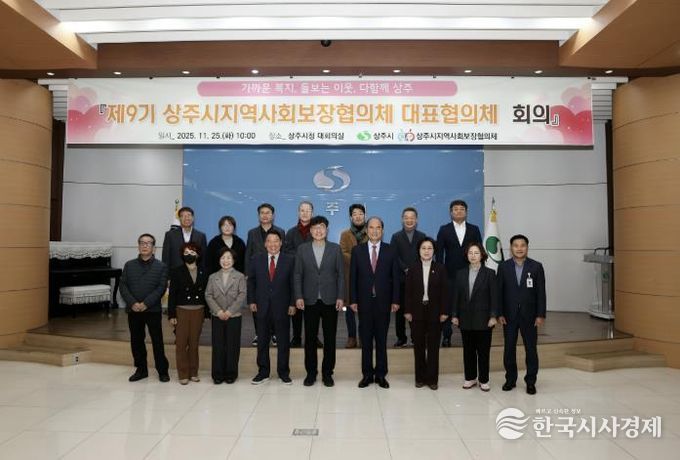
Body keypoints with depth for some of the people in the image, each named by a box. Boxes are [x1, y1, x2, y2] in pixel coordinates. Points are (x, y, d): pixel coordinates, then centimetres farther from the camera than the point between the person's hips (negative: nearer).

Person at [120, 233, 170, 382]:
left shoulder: (161, 266, 1)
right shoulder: (129, 265, 9)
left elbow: (161, 288, -7)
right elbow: (123, 286, 2)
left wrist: (146, 303, -17)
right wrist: (132, 303, -12)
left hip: (153, 310, -3)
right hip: (133, 310, 3)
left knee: (157, 341, 1)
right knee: (136, 341, 10)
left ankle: (162, 371, 11)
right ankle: (141, 369, 24)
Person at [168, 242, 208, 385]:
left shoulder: (203, 273, 5)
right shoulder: (177, 272, -1)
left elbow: (206, 293, 6)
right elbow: (172, 294, -3)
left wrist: (206, 313, 3)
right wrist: (171, 314, -8)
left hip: (198, 311, 2)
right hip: (182, 311, -2)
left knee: (194, 343, 9)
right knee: (181, 343, 1)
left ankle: (193, 373, 19)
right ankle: (183, 374, 11)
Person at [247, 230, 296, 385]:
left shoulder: (290, 260, -2)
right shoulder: (256, 260, 4)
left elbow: (293, 283, -2)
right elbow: (251, 281, 9)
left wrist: (292, 303, -7)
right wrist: (251, 301, 1)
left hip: (282, 307, -1)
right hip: (262, 307, 2)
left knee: (283, 341, 7)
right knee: (262, 341, 10)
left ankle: (283, 372, 21)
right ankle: (263, 372, 23)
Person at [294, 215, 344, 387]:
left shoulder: (335, 248, 3)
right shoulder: (302, 249, 4)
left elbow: (341, 274, 2)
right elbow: (297, 275, 4)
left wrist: (340, 297, -5)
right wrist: (298, 296, -5)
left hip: (330, 300, 0)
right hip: (310, 301, 0)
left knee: (330, 339, 6)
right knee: (310, 338, 7)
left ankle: (327, 373, 18)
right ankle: (311, 373, 20)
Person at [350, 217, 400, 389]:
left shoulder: (390, 251, 2)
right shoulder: (357, 250, 3)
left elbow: (395, 277, 2)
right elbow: (353, 277, 2)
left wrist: (395, 300, -3)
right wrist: (353, 300, -3)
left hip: (383, 301, 0)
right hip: (364, 301, 0)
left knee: (382, 339, 8)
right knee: (365, 339, 7)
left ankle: (381, 374, 19)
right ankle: (367, 374, 18)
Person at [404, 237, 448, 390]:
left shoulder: (440, 268, 2)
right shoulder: (413, 268, 2)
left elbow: (445, 291, -1)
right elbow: (408, 291, 1)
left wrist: (444, 312, -6)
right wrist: (407, 311, -5)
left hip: (434, 312, 0)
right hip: (417, 311, 1)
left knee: (433, 346, 5)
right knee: (418, 345, 7)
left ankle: (432, 378, 14)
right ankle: (420, 377, 17)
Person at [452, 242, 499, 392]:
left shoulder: (489, 273, -3)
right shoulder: (461, 273, 6)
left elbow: (494, 296, -6)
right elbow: (457, 296, 7)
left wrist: (493, 316, -11)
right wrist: (454, 315, 3)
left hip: (483, 319, -3)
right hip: (466, 319, 3)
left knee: (483, 350, 5)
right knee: (468, 350, 10)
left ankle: (483, 380, 17)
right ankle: (470, 378, 22)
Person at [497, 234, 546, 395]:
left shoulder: (536, 266, -2)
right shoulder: (503, 266, 0)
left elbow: (541, 292, -3)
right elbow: (499, 291, 0)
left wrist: (541, 315, -7)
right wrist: (499, 313, -5)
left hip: (529, 315, -1)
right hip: (509, 315, 1)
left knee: (531, 349, 6)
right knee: (509, 348, 8)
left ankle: (530, 381, 18)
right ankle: (510, 379, 22)